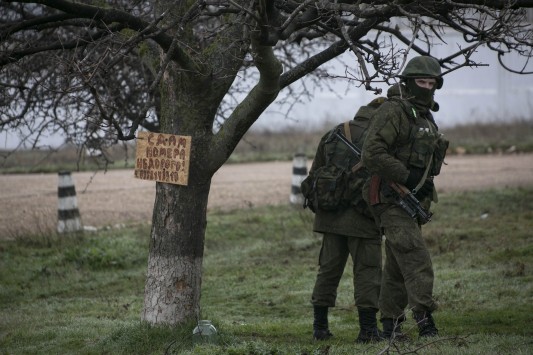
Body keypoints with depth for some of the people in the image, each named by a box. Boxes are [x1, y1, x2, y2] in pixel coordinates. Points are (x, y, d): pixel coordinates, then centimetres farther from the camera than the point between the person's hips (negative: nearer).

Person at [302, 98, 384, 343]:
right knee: (366, 271, 1)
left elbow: (313, 177, 15)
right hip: (361, 219, -5)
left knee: (328, 270, 12)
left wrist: (317, 207, 23)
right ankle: (368, 329, -2)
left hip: (330, 218, 5)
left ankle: (320, 326, 14)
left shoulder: (331, 136, 11)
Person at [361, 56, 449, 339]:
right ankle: (424, 318, -26)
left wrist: (425, 185, 15)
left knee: (397, 264, 12)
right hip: (391, 199, -9)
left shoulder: (425, 118, 18)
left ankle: (391, 324, 18)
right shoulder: (393, 111, -11)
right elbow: (372, 153, -21)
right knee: (414, 255, -19)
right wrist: (406, 177, -22)